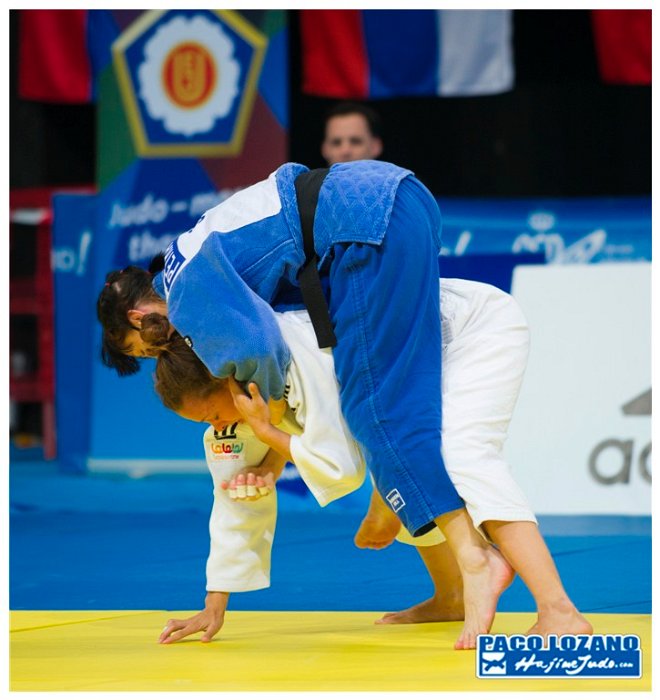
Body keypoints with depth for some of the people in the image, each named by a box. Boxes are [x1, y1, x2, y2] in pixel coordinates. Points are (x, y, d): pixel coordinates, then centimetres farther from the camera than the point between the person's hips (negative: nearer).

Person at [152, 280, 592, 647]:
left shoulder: (304, 359, -33)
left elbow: (343, 470, -28)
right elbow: (240, 492, 3)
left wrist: (266, 432, -19)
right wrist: (215, 607, 4)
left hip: (480, 327, -10)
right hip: (434, 358, 10)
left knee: (459, 459, -29)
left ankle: (560, 613, -44)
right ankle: (452, 598, 35)